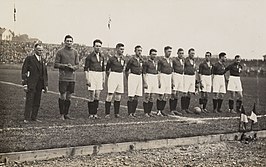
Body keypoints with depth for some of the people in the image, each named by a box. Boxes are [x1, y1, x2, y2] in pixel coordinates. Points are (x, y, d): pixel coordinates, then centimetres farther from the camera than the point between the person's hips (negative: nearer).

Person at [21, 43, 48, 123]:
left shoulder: (42, 60, 14)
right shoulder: (29, 58, -3)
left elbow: (45, 73, 19)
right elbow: (24, 72, -6)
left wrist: (46, 85, 14)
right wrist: (25, 84, -12)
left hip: (39, 84, 5)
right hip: (31, 84, -5)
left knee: (37, 102, 6)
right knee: (29, 101, -5)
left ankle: (34, 117, 13)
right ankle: (26, 118, 0)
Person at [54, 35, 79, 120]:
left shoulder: (75, 52, 10)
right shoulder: (60, 52, 0)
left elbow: (77, 65, 11)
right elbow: (55, 64, -1)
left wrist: (73, 67, -11)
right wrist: (65, 65, -15)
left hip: (72, 77, 4)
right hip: (63, 77, -4)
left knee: (69, 97, 8)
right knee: (63, 96, -4)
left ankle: (66, 114, 18)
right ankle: (62, 115, 6)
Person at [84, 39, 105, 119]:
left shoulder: (101, 57, 13)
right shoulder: (89, 56, -3)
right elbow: (86, 68, -5)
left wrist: (103, 79, 15)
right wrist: (87, 80, -12)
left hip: (99, 76, 5)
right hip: (92, 75, -5)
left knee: (97, 96, 5)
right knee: (92, 96, -4)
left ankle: (95, 113, 11)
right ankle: (91, 114, 4)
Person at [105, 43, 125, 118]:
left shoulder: (123, 60, 9)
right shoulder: (111, 59, -7)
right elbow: (107, 69, 4)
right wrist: (108, 78, 10)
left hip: (120, 77, 6)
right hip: (113, 76, -5)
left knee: (118, 97, 6)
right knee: (110, 95, -6)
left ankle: (116, 113, 14)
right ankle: (107, 113, 0)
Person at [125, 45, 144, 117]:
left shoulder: (141, 59, 10)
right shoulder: (132, 59, -9)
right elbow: (127, 69, -1)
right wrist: (128, 78, 2)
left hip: (139, 77, 7)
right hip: (132, 77, -7)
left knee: (137, 97, 7)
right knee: (131, 97, -7)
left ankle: (134, 112, 14)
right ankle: (130, 113, -2)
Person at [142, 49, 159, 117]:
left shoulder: (156, 62, 15)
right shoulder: (146, 62, -5)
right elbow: (144, 73, -8)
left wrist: (158, 82, 15)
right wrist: (145, 83, -16)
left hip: (155, 79, 6)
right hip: (148, 79, -6)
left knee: (152, 97, 6)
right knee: (147, 96, -7)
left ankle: (149, 112, 11)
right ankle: (145, 112, -1)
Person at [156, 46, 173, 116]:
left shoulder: (171, 61, 15)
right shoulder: (161, 60, -4)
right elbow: (158, 71, -7)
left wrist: (172, 81, 15)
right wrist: (159, 81, -14)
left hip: (169, 78, 6)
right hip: (163, 77, -6)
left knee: (167, 95, 5)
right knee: (161, 95, -5)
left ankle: (162, 110, 13)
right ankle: (158, 111, 2)